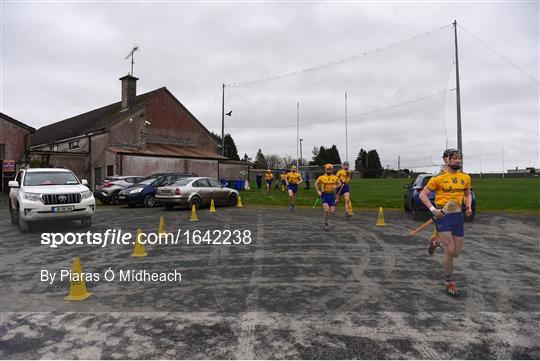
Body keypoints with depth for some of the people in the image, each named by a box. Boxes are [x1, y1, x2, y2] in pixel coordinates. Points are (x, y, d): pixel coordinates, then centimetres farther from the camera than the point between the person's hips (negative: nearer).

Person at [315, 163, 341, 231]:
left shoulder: (335, 177, 2)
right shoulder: (322, 177, -2)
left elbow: (340, 183, 15)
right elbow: (316, 184, 10)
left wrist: (336, 186, -6)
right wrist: (318, 191, -2)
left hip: (332, 195, 2)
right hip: (324, 195, -2)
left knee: (332, 212, 0)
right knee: (326, 210, -15)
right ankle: (326, 224, 2)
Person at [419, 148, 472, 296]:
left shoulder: (465, 177, 8)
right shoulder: (438, 178, -7)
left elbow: (467, 194, 24)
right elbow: (423, 195, -4)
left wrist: (468, 207, 4)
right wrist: (433, 209, -16)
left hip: (458, 216, 5)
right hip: (442, 215, -5)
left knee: (457, 252, 8)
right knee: (450, 250, -9)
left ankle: (436, 241, 38)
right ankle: (448, 282, 12)